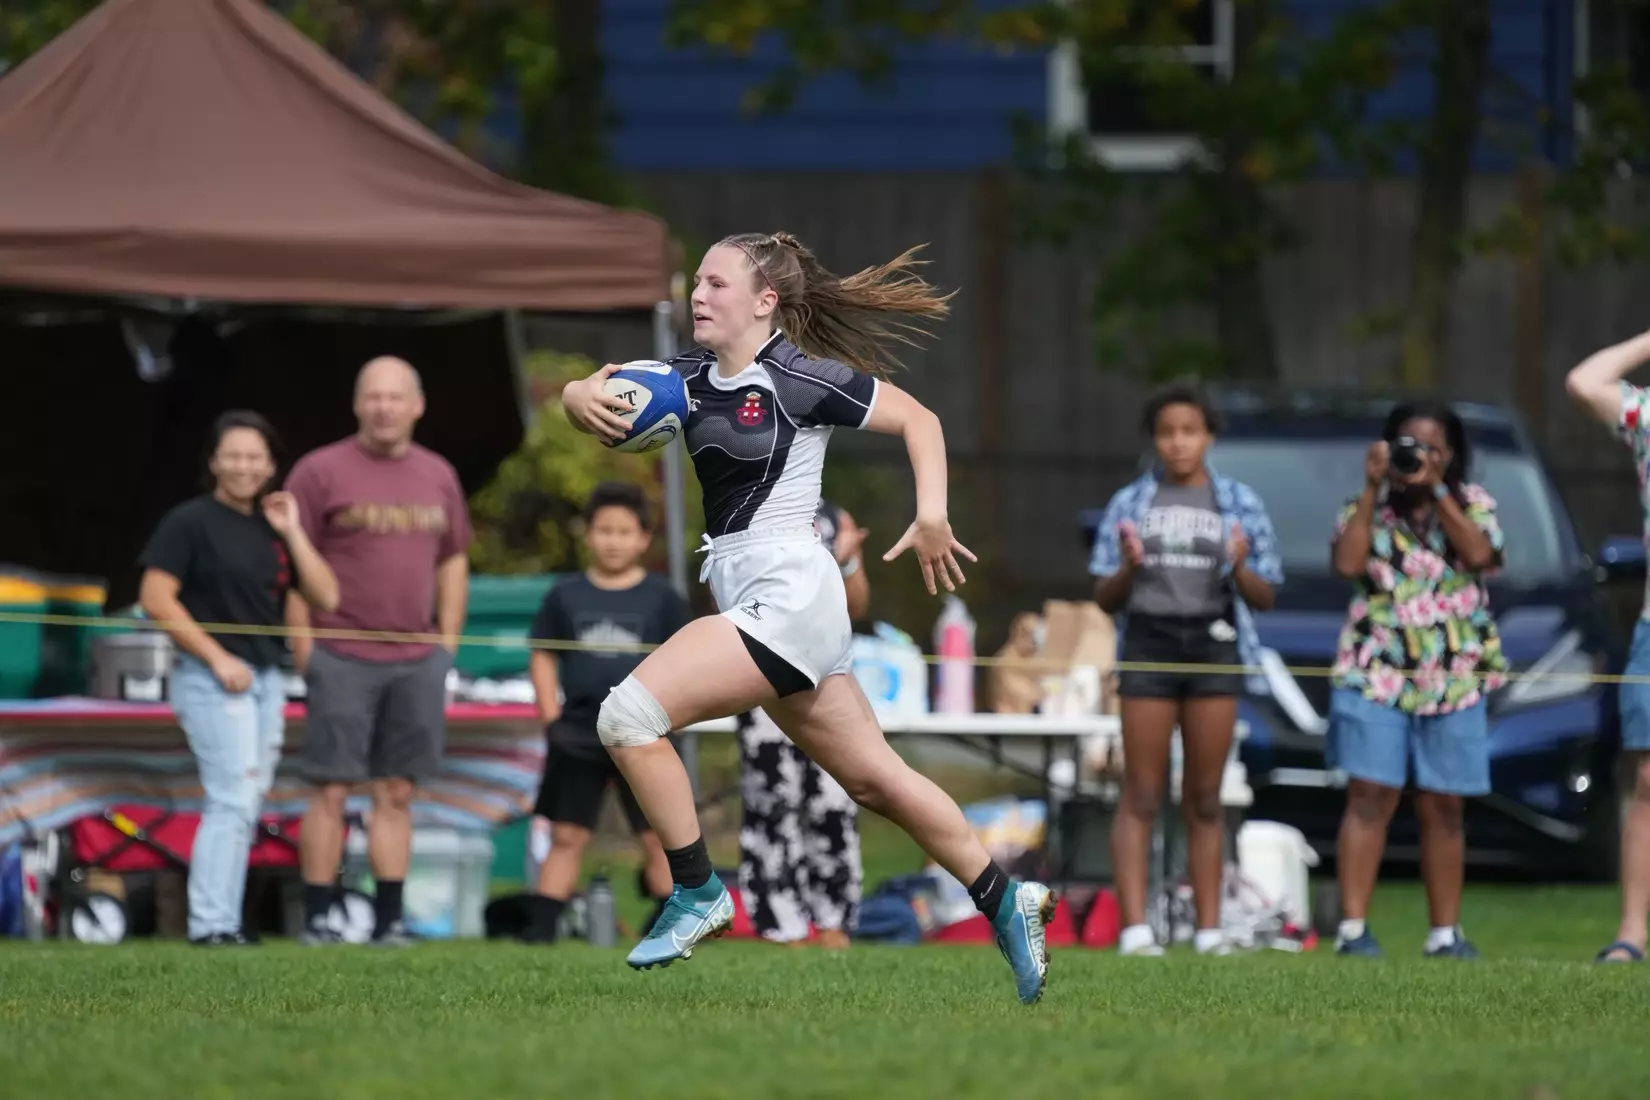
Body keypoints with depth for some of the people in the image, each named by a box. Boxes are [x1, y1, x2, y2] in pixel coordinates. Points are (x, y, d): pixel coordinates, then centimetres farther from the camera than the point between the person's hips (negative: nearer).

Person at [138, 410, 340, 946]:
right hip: (211, 680, -7)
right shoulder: (191, 521, -5)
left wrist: (293, 532, -1)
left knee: (245, 806, 8)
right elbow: (156, 598, -12)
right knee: (234, 800, -14)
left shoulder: (272, 528, 13)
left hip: (266, 680, 7)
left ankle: (225, 924, 12)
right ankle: (211, 925, -14)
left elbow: (326, 597, 8)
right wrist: (217, 657, -16)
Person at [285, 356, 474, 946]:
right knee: (331, 791, -4)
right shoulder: (321, 471, -2)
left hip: (417, 661, 4)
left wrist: (447, 640, 11)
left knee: (397, 793, 5)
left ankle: (388, 920, 9)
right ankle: (316, 919, -1)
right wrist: (305, 650, -8)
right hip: (342, 657, -4)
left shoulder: (438, 476, 12)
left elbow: (453, 561, 20)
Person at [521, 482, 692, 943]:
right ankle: (540, 929, 2)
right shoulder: (566, 597, 6)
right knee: (566, 837, 3)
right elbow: (542, 658, 10)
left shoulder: (661, 598, 2)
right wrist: (552, 719, 0)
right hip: (579, 736, 1)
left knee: (659, 837, -2)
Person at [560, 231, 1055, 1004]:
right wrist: (583, 398, -16)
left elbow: (917, 418, -4)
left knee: (629, 712, -17)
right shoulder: (691, 379, 9)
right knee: (874, 778, 15)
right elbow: (593, 394, 8)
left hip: (788, 593, -8)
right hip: (752, 600, 8)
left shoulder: (802, 380, -11)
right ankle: (1004, 903, 25)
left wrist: (931, 517, -15)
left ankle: (696, 893, -8)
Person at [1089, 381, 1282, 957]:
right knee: (1141, 795, -4)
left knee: (1205, 798, 3)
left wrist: (1240, 567, -13)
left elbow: (1265, 597, 7)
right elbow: (1105, 599, 8)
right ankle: (1134, 928, -9)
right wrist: (1129, 567, -12)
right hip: (1147, 644, 0)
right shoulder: (1129, 504, 8)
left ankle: (1209, 928, 5)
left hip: (1213, 645, 0)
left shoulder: (1239, 503, 7)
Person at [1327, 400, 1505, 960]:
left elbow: (1480, 554, -13)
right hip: (1376, 672, -1)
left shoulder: (1472, 504, 7)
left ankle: (1445, 932, 10)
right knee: (1371, 797, -9)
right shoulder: (1368, 506, 6)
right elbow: (1346, 563, -12)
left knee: (1442, 808, 5)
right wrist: (1373, 489, -11)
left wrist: (1435, 490, -14)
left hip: (1453, 678, 1)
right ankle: (1353, 927, -12)